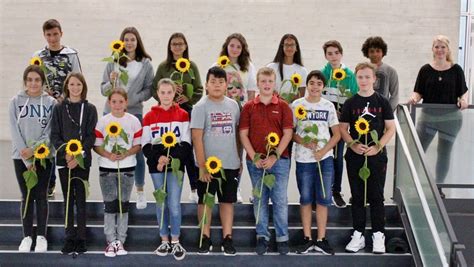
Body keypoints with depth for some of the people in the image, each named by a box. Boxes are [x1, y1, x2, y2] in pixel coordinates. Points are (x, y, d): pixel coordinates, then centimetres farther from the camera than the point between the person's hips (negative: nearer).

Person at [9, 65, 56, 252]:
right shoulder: (16, 102, 0)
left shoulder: (51, 103, -1)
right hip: (21, 157, 1)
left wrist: (34, 150, -19)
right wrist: (27, 160, -12)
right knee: (26, 197, 6)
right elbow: (15, 132, -5)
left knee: (41, 196, 5)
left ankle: (41, 236, 14)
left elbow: (50, 131, -6)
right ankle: (27, 236, 14)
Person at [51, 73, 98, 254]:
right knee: (68, 199, 5)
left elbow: (91, 136, -2)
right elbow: (55, 135, 2)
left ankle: (81, 238, 5)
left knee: (80, 199, -1)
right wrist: (65, 153, -13)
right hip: (63, 159, 1)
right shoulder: (59, 108, 6)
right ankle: (69, 238, 10)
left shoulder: (89, 109, 3)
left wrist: (79, 155, -13)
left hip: (82, 160, -1)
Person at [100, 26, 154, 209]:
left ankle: (140, 192, 13)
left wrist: (132, 100, -13)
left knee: (137, 151, 2)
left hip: (134, 112, -1)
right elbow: (103, 90, 5)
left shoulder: (146, 64, 3)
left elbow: (149, 89, 1)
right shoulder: (113, 62, 4)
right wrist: (111, 82, -15)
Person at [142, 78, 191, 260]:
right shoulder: (149, 117, 6)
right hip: (156, 166, 2)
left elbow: (186, 143, -1)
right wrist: (158, 158, -14)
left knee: (174, 204, -6)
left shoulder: (182, 115, 4)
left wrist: (171, 158, -15)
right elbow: (145, 145, 3)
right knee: (161, 204, 6)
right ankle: (165, 241, 16)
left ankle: (176, 242, 5)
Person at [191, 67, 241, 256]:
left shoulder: (233, 105, 6)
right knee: (205, 201, 6)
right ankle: (205, 238, 16)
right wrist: (202, 166, -14)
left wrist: (239, 159, 11)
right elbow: (197, 138, -10)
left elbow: (237, 134, 13)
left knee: (228, 201, 8)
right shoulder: (201, 107, -7)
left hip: (230, 164, 3)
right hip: (208, 164, -3)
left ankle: (227, 239, 15)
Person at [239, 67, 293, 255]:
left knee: (280, 200, 2)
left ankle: (282, 238, 11)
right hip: (255, 161, 1)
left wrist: (275, 156, -12)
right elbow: (243, 134, 2)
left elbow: (288, 133, -2)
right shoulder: (249, 107, 5)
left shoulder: (283, 106, 3)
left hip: (279, 160, -1)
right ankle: (262, 237, 16)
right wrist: (254, 157, -8)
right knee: (259, 200, 7)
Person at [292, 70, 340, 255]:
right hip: (303, 159, -1)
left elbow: (337, 134, 3)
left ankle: (321, 239, 11)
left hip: (325, 159, 1)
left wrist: (323, 150, -11)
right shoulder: (297, 105, 1)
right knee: (306, 199, 5)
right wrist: (305, 142, -16)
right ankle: (307, 239, 13)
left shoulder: (328, 106, 5)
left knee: (323, 199, 3)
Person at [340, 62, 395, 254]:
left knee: (376, 197, 3)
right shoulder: (350, 103, 4)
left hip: (377, 156, -1)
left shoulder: (382, 102, 1)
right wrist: (353, 145, -13)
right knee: (357, 197, 7)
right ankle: (358, 235, 15)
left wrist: (378, 146, -12)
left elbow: (391, 128, 1)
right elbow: (343, 129, 4)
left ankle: (378, 235, 12)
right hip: (355, 157, 1)